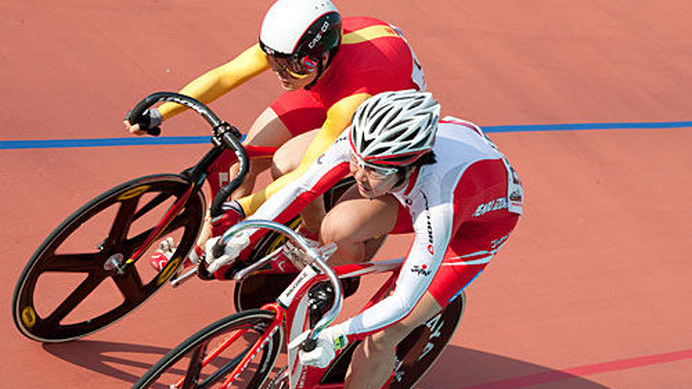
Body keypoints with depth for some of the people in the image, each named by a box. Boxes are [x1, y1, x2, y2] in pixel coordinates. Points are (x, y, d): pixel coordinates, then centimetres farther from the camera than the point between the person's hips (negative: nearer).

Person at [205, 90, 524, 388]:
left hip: (484, 219, -5)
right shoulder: (363, 141, -32)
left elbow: (403, 302, -39)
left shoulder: (439, 205, -44)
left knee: (379, 339, -13)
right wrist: (240, 238, -22)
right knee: (338, 229, -23)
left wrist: (336, 337, -45)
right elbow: (303, 187, -18)